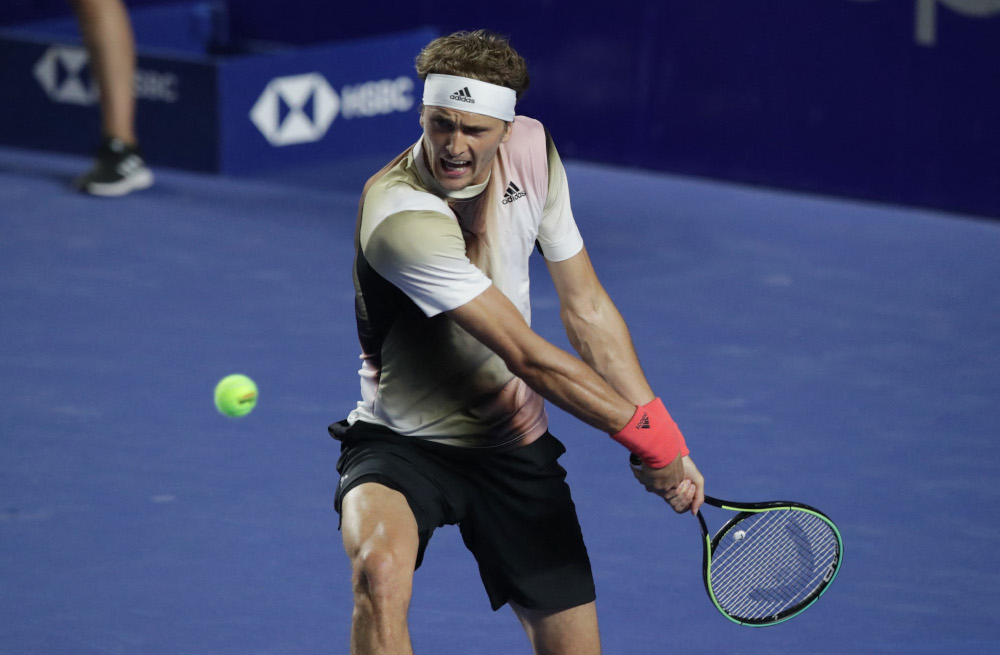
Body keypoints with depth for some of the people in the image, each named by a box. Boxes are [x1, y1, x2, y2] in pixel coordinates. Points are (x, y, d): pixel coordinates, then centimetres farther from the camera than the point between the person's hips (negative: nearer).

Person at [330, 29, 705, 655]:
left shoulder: (532, 150, -7)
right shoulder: (401, 216, -29)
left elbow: (587, 309, 1)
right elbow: (527, 356, -26)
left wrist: (665, 437, -6)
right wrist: (650, 437, -19)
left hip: (516, 447, 6)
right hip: (404, 443, -6)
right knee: (379, 569, -37)